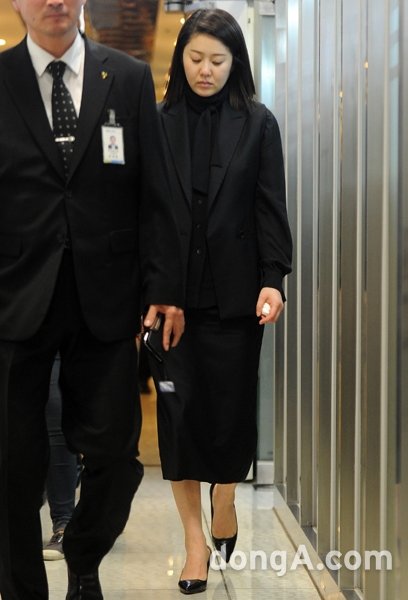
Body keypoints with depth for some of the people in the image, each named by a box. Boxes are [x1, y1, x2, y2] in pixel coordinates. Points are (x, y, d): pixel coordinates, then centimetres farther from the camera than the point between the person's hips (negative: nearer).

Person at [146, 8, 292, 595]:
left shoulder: (258, 124, 5)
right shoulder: (157, 124, 5)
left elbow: (271, 208, 2)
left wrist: (273, 278, -8)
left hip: (234, 292, 0)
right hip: (172, 290, 0)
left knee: (232, 403, 5)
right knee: (178, 408, 0)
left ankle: (224, 496, 34)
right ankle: (195, 538, 10)